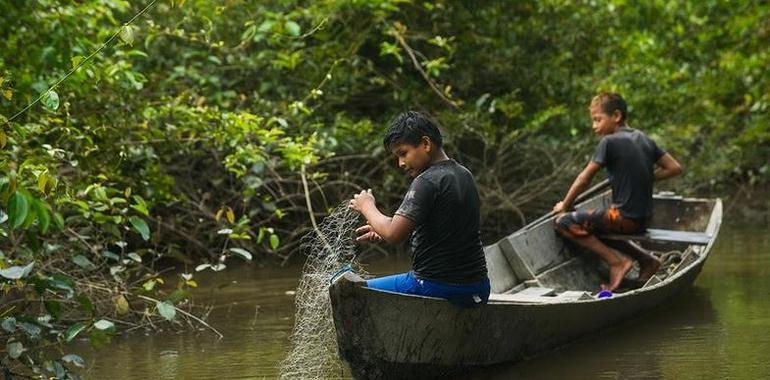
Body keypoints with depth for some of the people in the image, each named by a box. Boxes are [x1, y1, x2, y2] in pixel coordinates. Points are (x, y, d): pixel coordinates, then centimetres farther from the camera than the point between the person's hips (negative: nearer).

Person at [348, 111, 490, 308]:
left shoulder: (427, 182, -17)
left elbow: (393, 235, -23)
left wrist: (368, 208, -5)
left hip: (438, 288, -9)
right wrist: (381, 229, 14)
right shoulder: (464, 175, 10)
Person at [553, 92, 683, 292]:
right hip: (644, 219, 8)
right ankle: (645, 258, 13)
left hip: (624, 218, -8)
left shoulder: (609, 142, -11)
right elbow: (674, 168, 13)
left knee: (564, 223, -5)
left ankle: (617, 261, -11)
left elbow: (584, 180, -6)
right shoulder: (643, 138, 10)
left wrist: (564, 205, 7)